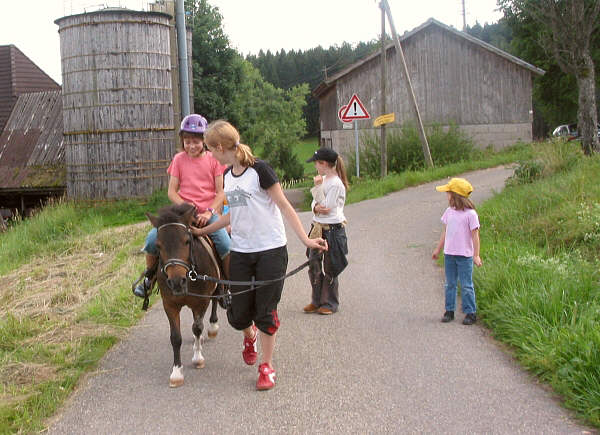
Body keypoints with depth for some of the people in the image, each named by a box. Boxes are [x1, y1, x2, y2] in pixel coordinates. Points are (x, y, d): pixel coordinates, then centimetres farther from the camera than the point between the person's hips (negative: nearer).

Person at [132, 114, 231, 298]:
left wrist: (210, 212, -16)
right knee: (152, 239, -19)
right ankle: (149, 279, 6)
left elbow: (221, 192, -1)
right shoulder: (179, 159, 7)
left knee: (226, 246, -27)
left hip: (208, 213, -2)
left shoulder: (213, 159, 2)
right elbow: (171, 191, 6)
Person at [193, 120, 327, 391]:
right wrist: (203, 230, 22)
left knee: (266, 311, 0)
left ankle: (267, 366, 15)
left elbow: (284, 206, -11)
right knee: (238, 314, 6)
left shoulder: (259, 170, -12)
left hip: (270, 250, -6)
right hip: (240, 252, 6)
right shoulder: (227, 175, 10)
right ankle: (250, 336, 41)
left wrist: (305, 239, -19)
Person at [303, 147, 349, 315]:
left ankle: (330, 303, 14)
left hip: (332, 230, -8)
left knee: (329, 269, 2)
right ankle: (317, 301, 21)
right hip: (318, 228, 8)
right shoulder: (323, 180, 11)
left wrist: (318, 187, -15)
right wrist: (316, 207, -11)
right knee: (313, 265, 10)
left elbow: (326, 207, -18)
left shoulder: (336, 184, -16)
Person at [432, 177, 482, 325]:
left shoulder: (470, 214, -11)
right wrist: (438, 249, 20)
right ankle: (449, 311, 19)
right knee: (450, 284, 11)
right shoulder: (449, 212, 6)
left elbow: (475, 235, -9)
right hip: (449, 254, 6)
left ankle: (470, 312, 9)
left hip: (465, 256, -6)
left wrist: (476, 255, -9)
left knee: (466, 285, 0)